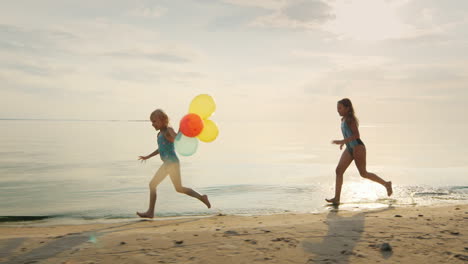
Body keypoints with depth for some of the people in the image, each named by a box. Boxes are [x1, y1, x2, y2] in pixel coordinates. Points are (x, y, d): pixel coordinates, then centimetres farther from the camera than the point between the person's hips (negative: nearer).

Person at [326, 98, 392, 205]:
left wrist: (342, 141, -29)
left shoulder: (351, 119, -15)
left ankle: (386, 184, 22)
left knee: (363, 173, 1)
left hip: (358, 147, -9)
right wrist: (344, 142, 19)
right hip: (349, 149, 9)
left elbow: (356, 135, -23)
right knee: (339, 170, -3)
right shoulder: (343, 119, 12)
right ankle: (336, 198, -4)